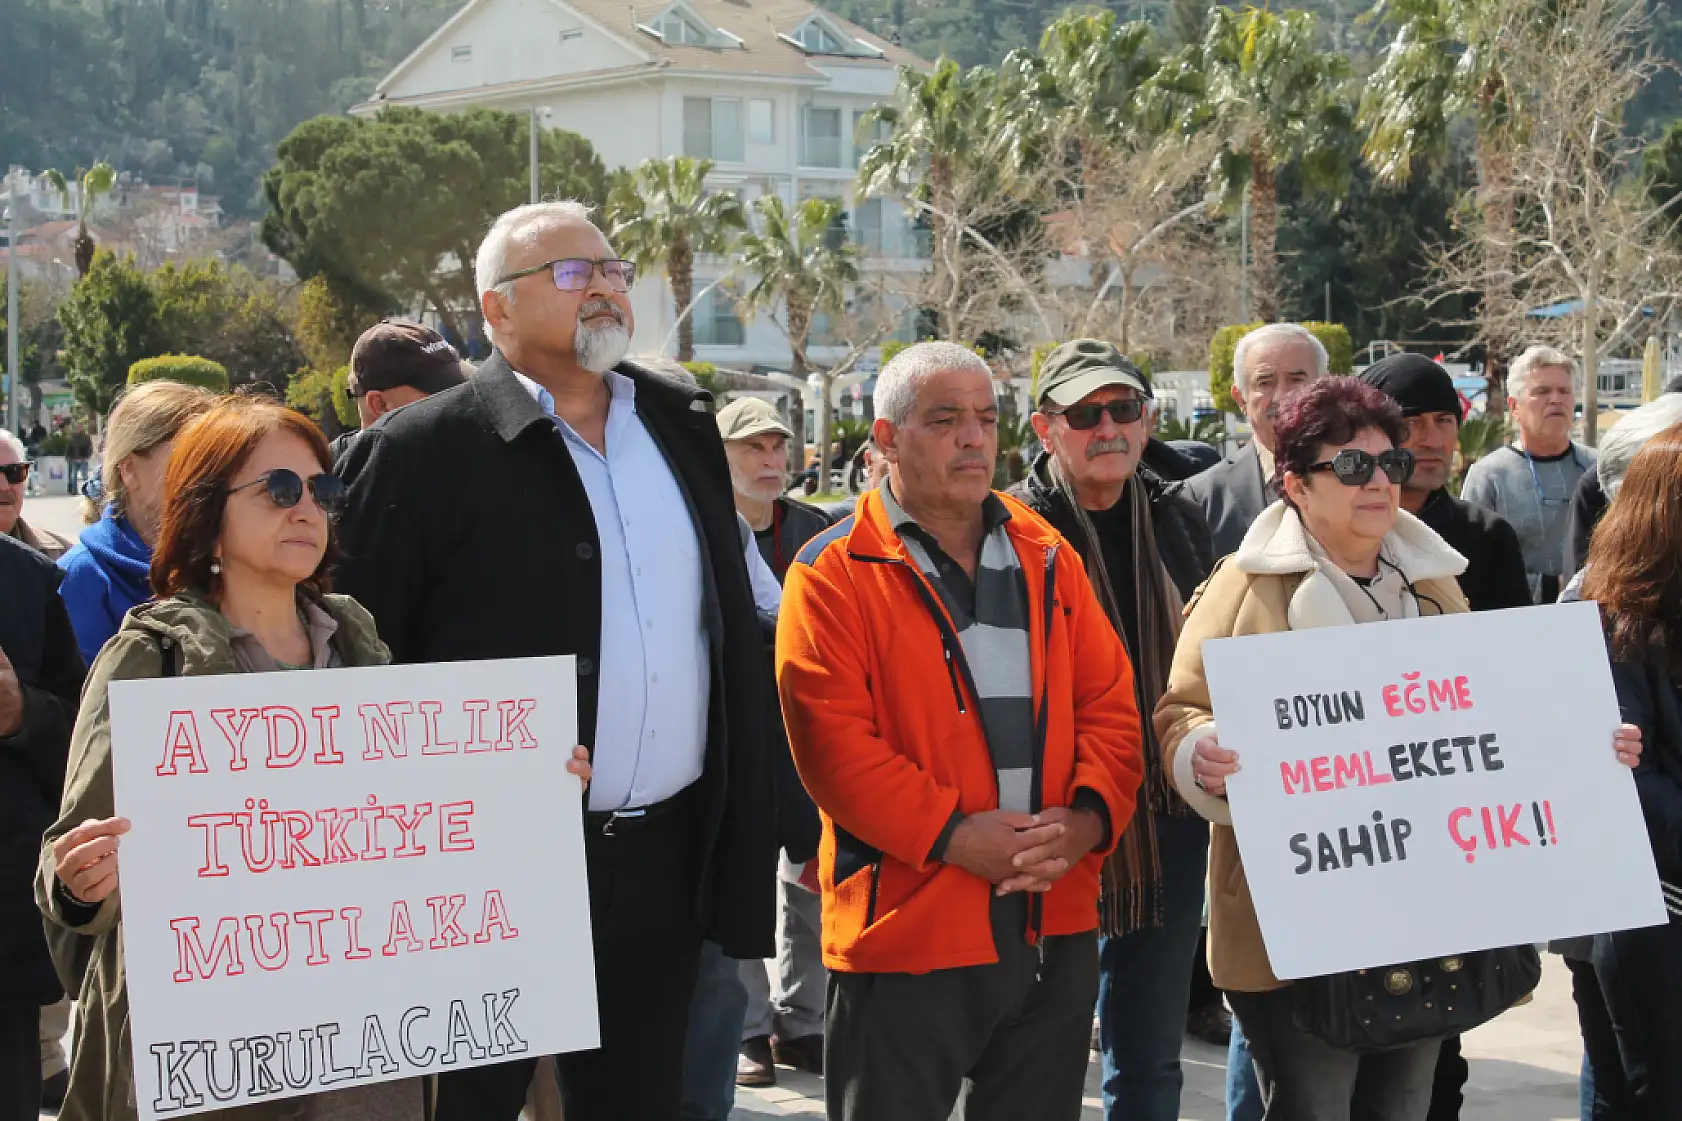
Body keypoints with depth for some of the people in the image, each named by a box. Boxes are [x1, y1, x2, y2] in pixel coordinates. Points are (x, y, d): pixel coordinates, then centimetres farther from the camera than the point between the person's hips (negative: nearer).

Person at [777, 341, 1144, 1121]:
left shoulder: (1047, 558, 12)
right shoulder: (834, 574, -4)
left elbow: (1109, 701, 9)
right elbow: (831, 738, -13)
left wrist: (1087, 817, -9)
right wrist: (951, 833, -18)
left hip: (1055, 923, 5)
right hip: (906, 929, -5)